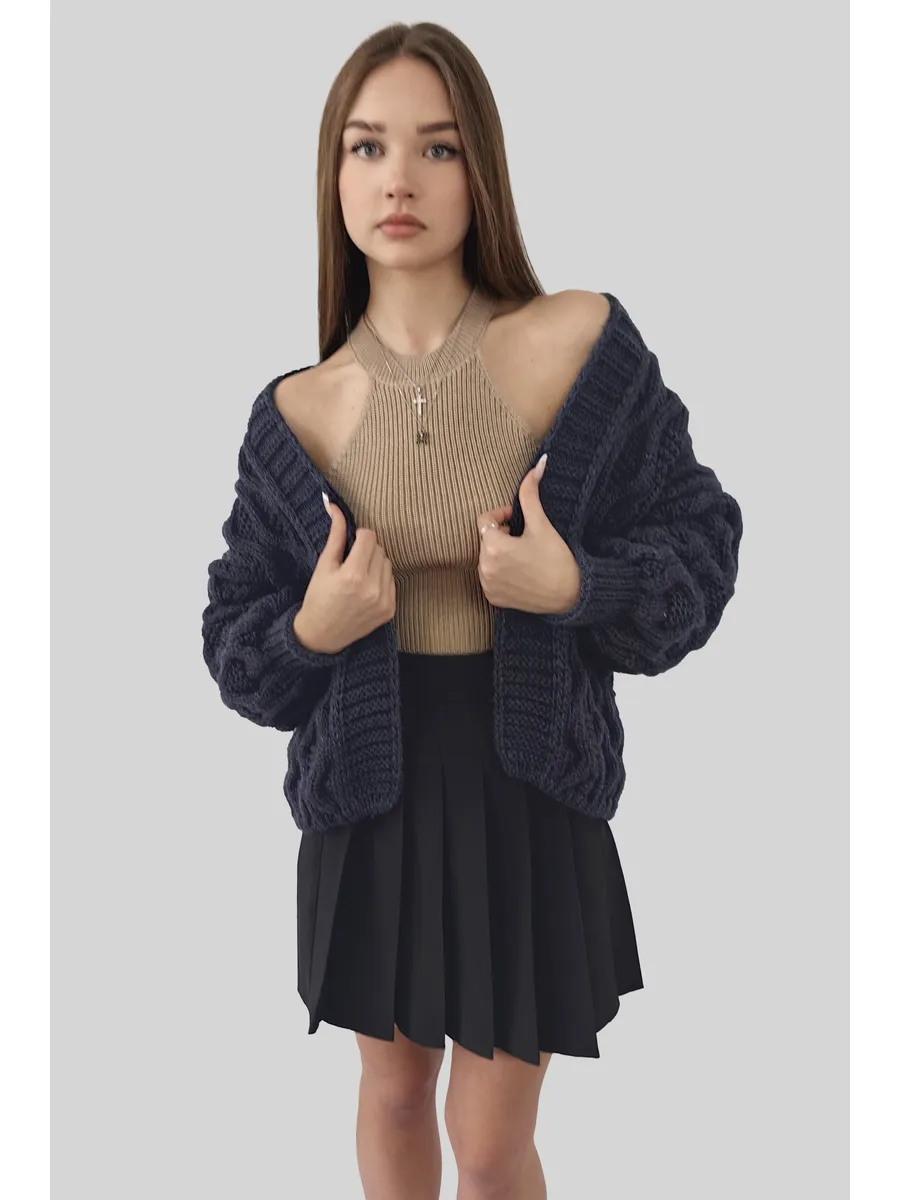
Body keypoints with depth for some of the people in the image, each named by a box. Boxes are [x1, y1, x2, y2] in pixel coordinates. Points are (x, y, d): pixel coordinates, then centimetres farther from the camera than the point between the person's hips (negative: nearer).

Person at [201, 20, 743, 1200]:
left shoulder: (580, 342, -12)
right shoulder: (300, 409, -5)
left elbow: (701, 542, -4)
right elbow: (235, 639, 3)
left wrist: (575, 587, -22)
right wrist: (309, 632, -19)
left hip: (527, 787, -2)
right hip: (372, 791, 2)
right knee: (393, 1090, 21)